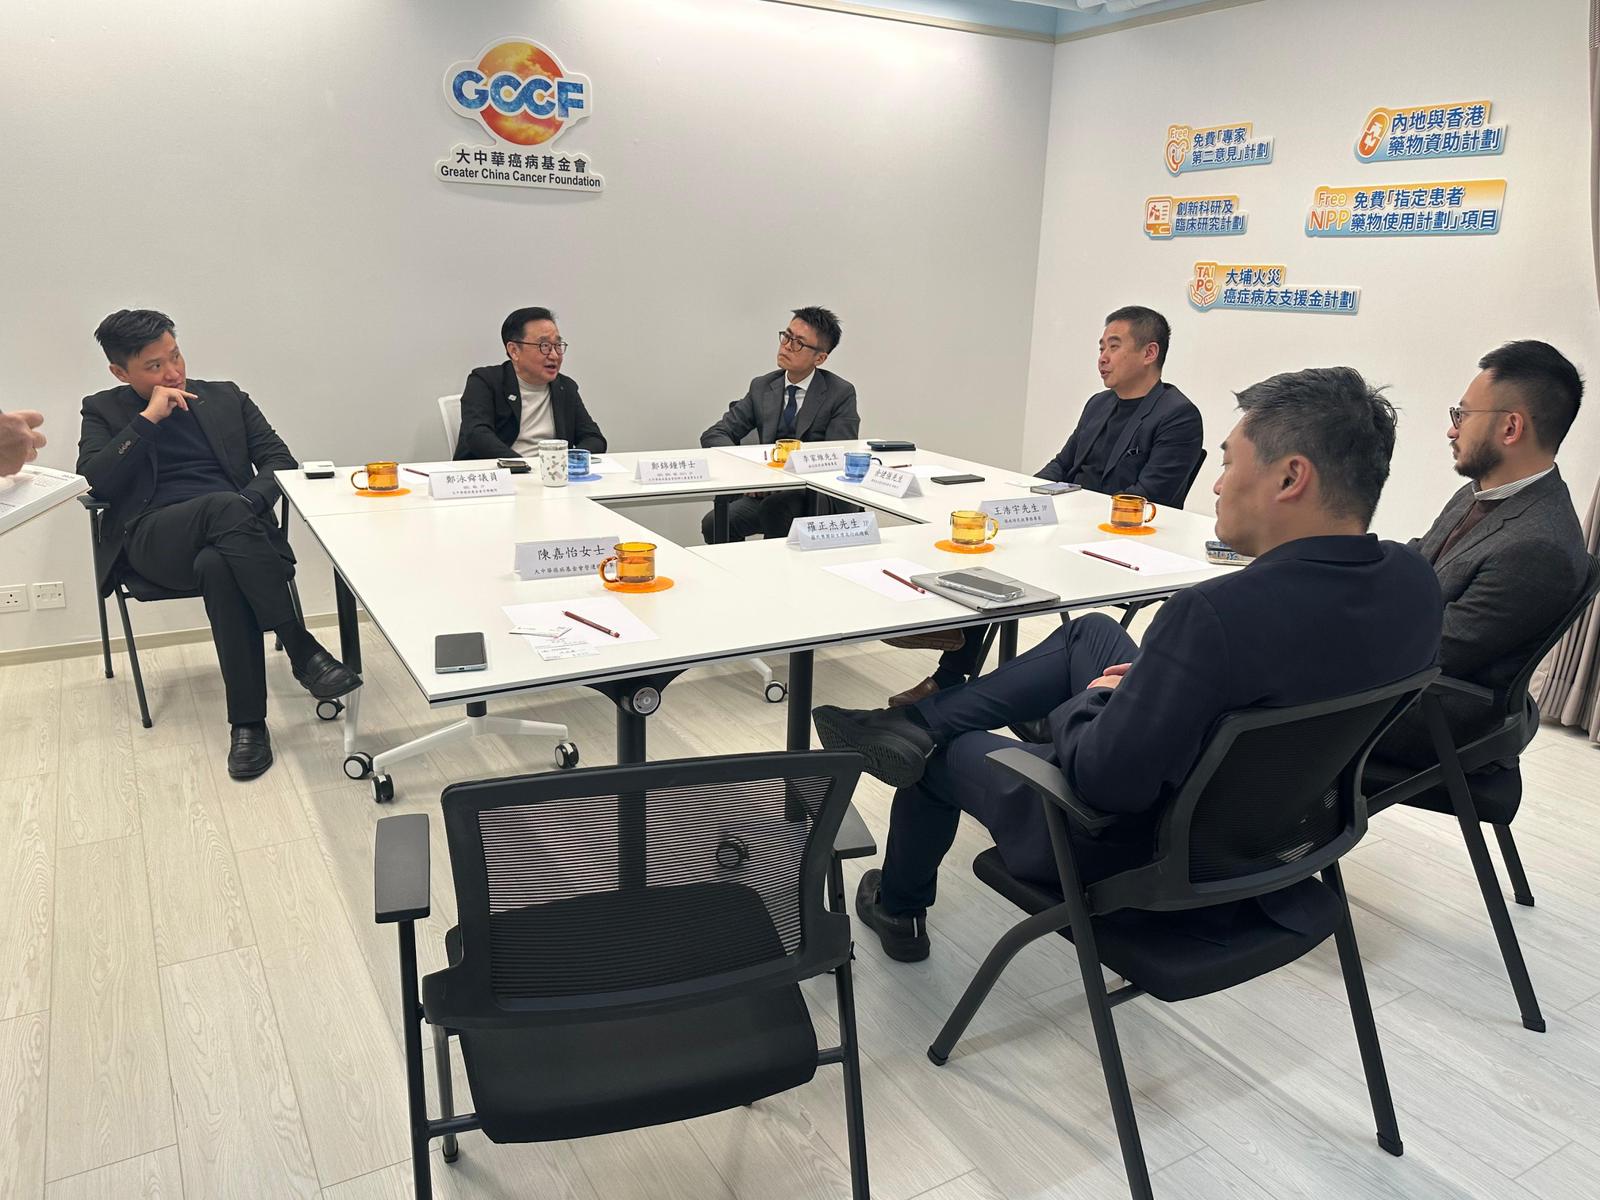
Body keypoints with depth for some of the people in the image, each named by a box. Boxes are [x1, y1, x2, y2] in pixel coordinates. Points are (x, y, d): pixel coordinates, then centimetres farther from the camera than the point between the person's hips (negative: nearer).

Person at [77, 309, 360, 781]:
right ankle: (302, 650, -36)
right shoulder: (105, 411, 18)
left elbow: (280, 460, 12)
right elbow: (94, 481, 0)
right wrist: (148, 419, -4)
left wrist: (250, 504, -9)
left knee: (218, 566, -38)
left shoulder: (225, 397, 21)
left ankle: (248, 721, -33)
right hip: (154, 540, -1)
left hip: (233, 528, 2)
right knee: (224, 505, -37)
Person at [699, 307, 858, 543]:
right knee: (714, 524, -22)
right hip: (767, 492, 4)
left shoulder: (841, 393, -1)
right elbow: (713, 435, 7)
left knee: (773, 508, -34)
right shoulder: (762, 387, 11)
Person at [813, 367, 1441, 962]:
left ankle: (897, 908, 46)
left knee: (941, 751, 19)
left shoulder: (1214, 614, -37)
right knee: (1091, 631, 15)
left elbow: (1105, 779, -30)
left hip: (1137, 849, -7)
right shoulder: (1414, 582, -11)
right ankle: (916, 720, 17)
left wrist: (1088, 701, -9)